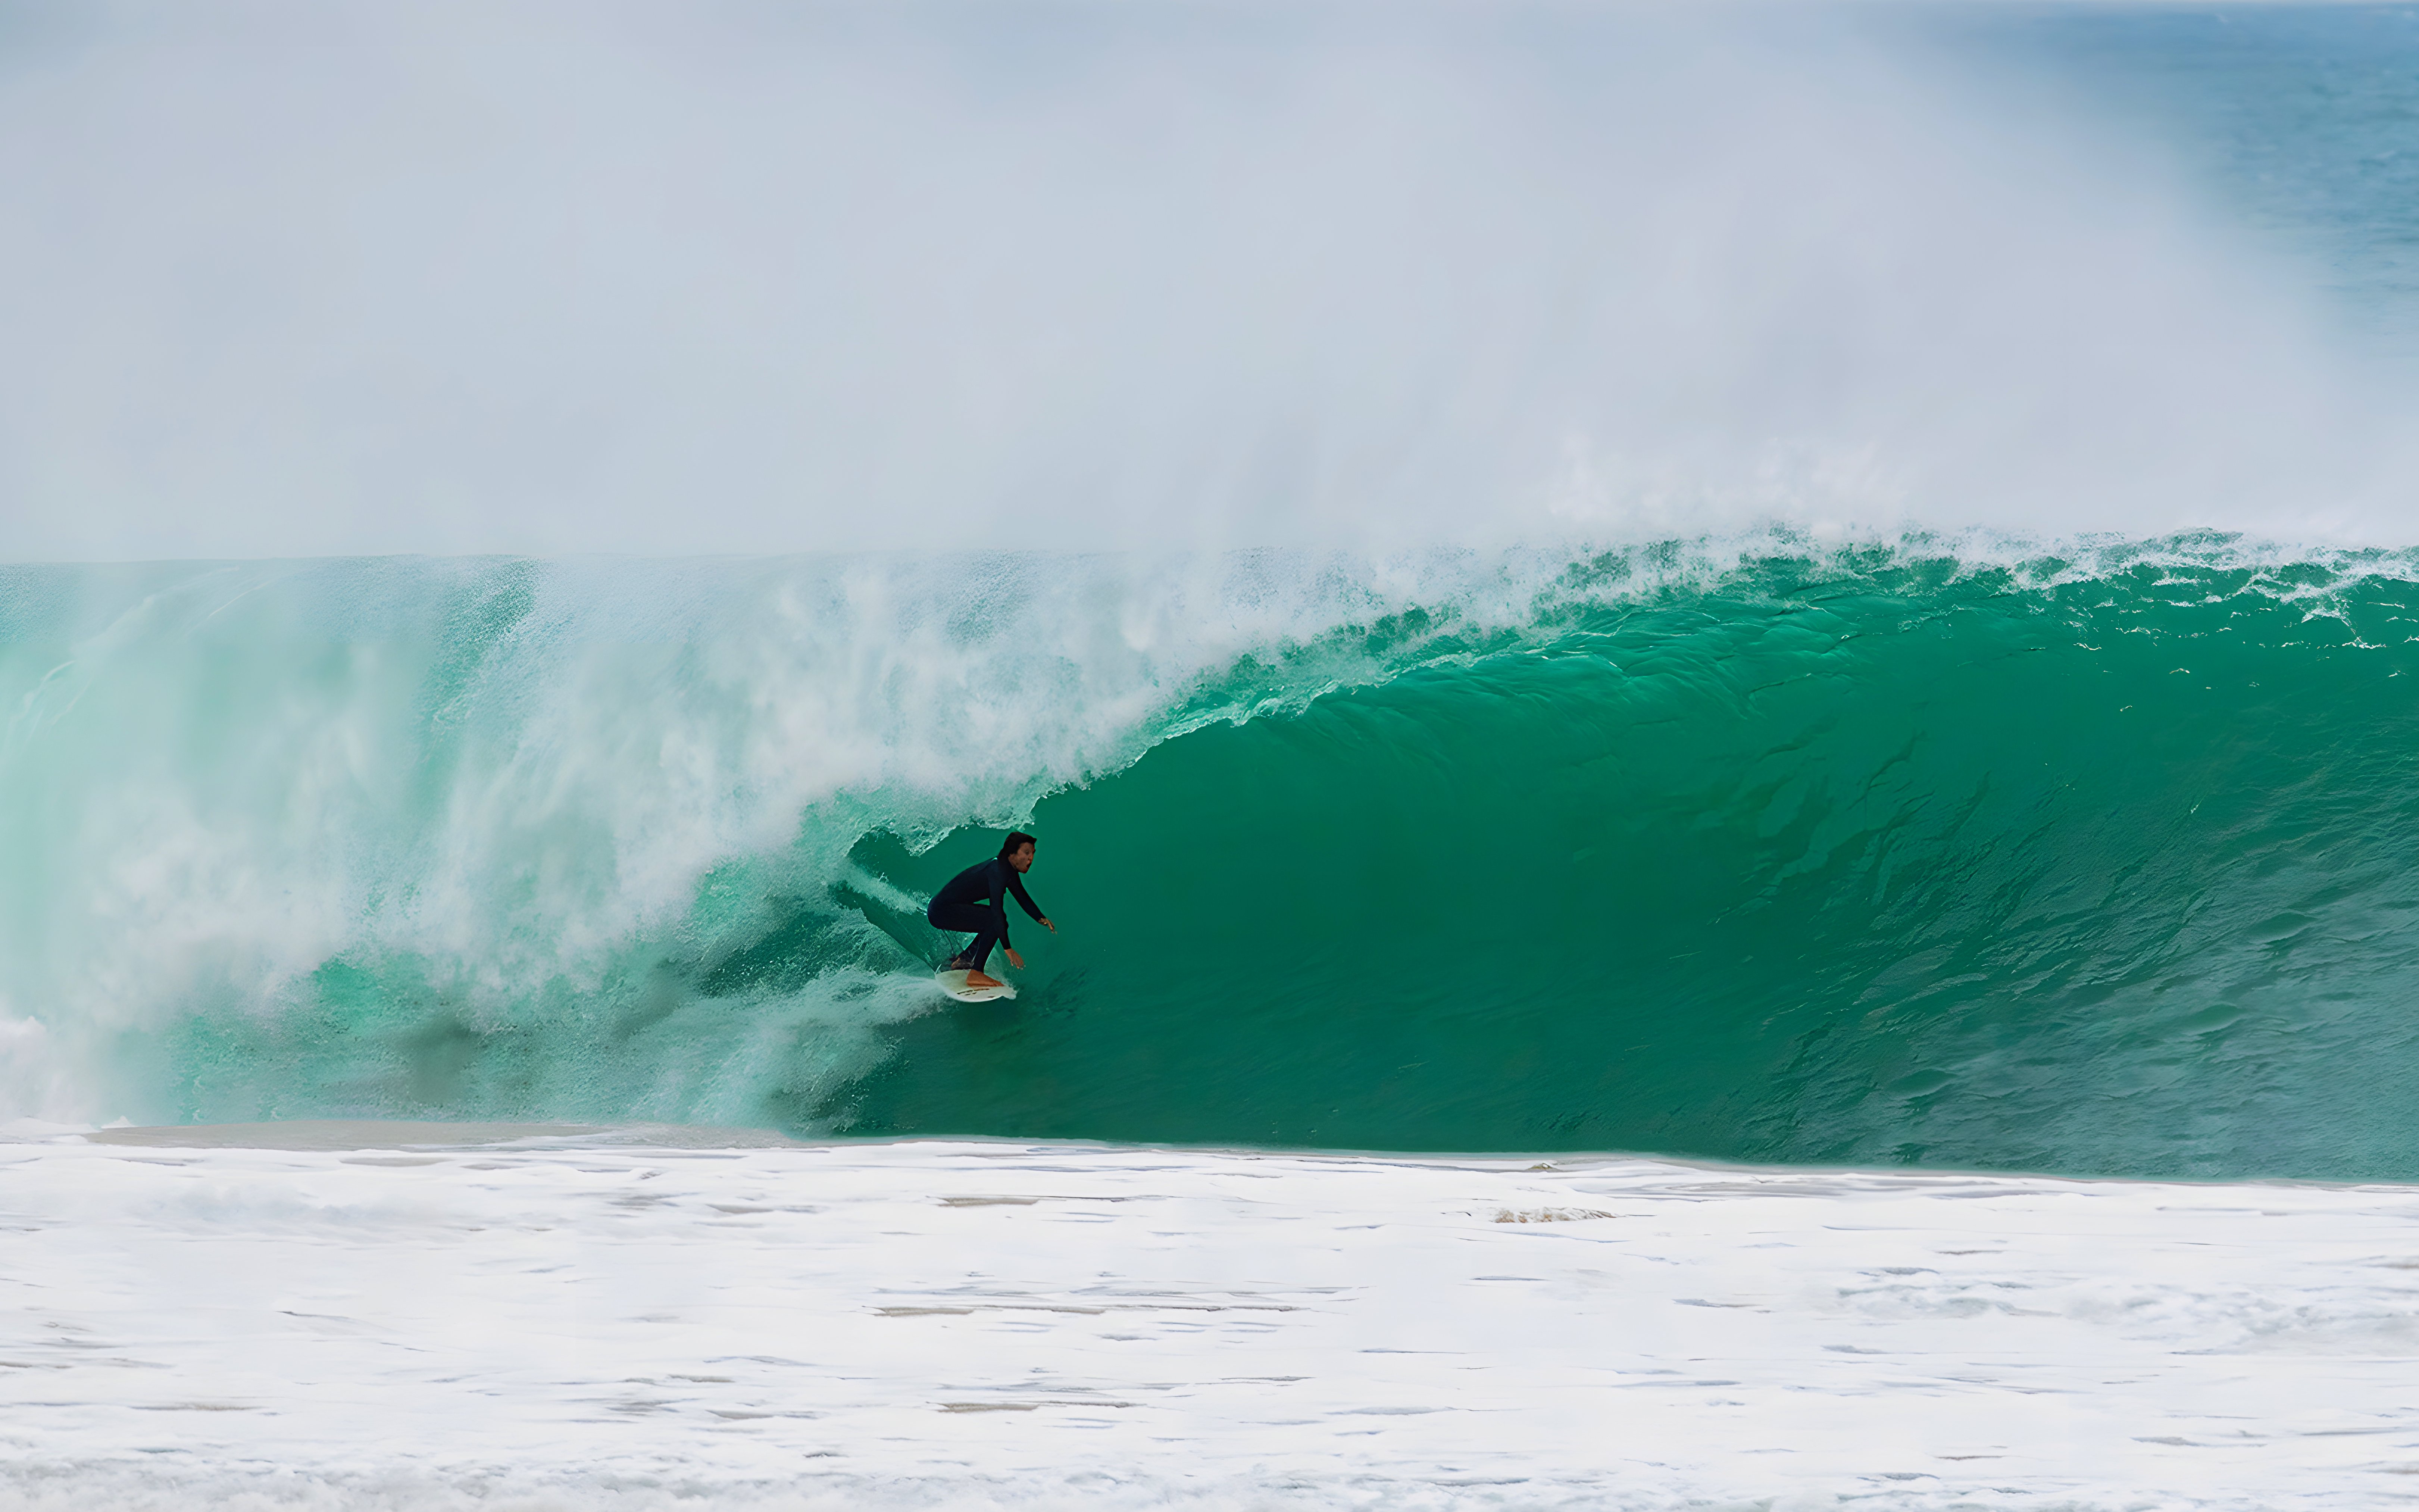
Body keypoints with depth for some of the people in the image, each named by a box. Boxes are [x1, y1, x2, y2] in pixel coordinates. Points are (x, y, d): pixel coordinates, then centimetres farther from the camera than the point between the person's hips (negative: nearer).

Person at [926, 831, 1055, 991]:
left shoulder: (1009, 870, 7)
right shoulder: (998, 870, -23)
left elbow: (1023, 898, 18)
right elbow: (996, 909, -29)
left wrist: (1042, 919, 0)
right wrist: (1008, 949, -32)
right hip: (942, 910, -10)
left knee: (998, 920, 19)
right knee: (996, 920, -21)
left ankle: (960, 961, 19)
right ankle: (975, 975, -20)